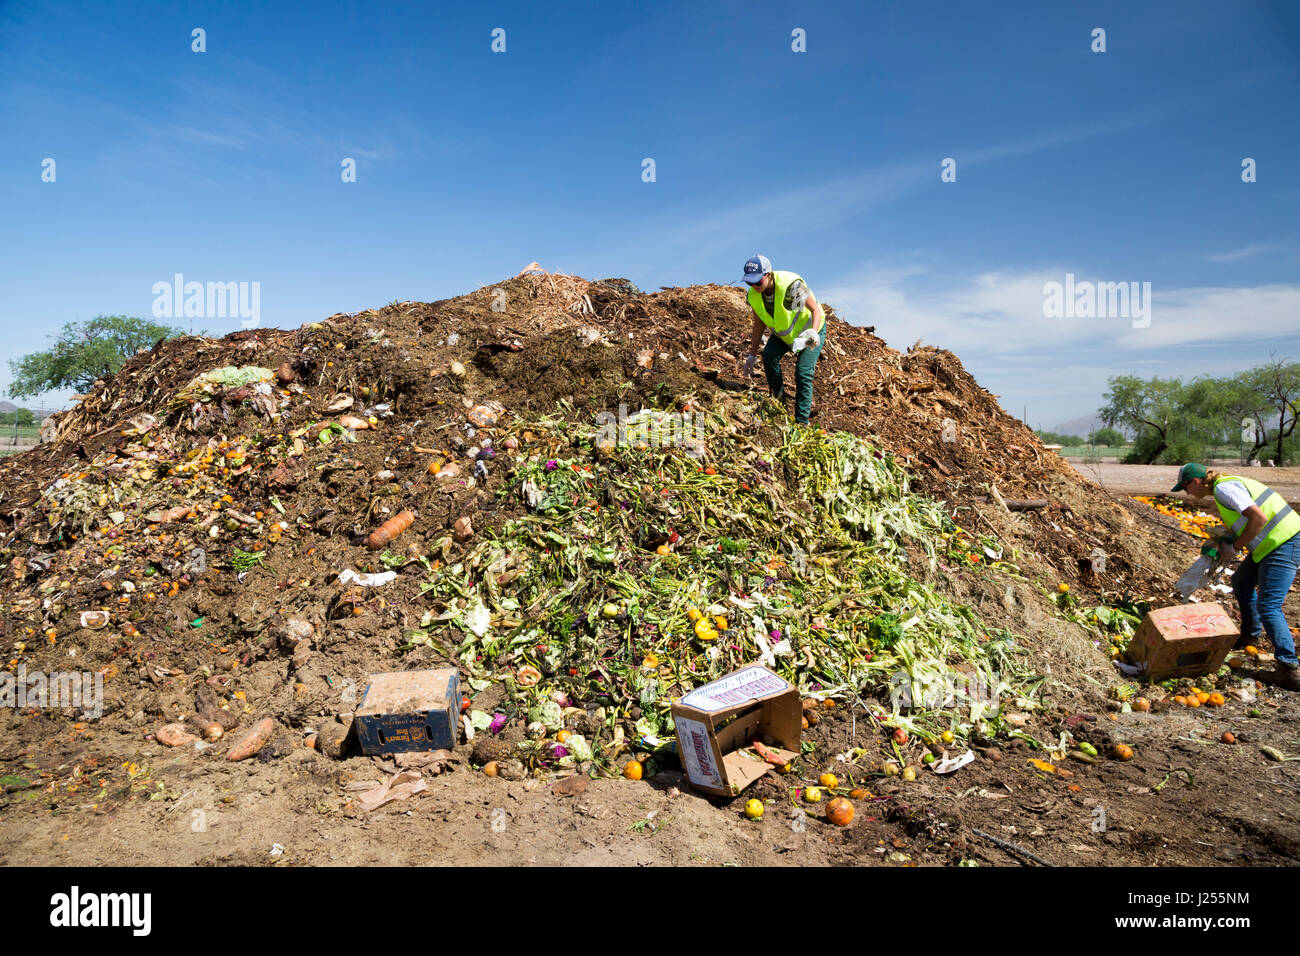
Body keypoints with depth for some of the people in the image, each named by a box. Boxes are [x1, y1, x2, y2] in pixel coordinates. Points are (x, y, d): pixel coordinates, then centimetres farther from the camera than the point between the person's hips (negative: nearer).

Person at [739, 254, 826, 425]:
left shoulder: (792, 285, -36)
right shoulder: (753, 295, -18)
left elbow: (816, 310, -28)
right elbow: (759, 325, -3)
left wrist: (813, 333, -48)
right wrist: (751, 355, -1)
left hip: (811, 329, -5)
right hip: (783, 332, 5)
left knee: (803, 373, -17)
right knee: (769, 356, -22)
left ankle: (801, 421, -9)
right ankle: (779, 399, -1)